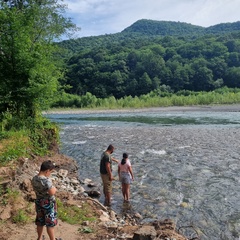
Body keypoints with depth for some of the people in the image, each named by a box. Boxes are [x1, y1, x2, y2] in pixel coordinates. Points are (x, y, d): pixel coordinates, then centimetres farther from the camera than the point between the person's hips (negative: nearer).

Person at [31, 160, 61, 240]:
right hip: (48, 204, -7)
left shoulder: (34, 179, -5)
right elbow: (52, 193, -28)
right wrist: (54, 188, -8)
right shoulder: (46, 180, -29)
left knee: (40, 221, 22)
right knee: (50, 223, 10)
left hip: (39, 202, 7)